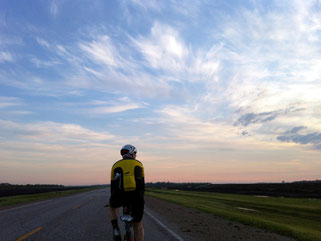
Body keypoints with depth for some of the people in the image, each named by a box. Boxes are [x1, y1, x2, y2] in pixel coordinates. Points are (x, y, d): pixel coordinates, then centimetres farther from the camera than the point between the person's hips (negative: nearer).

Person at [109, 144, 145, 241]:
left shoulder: (116, 165, 20)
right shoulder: (139, 164, 20)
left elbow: (112, 185, 23)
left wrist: (113, 198, 36)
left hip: (120, 195, 0)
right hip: (136, 195, 0)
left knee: (112, 206, 35)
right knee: (138, 225, 17)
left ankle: (115, 228, 14)